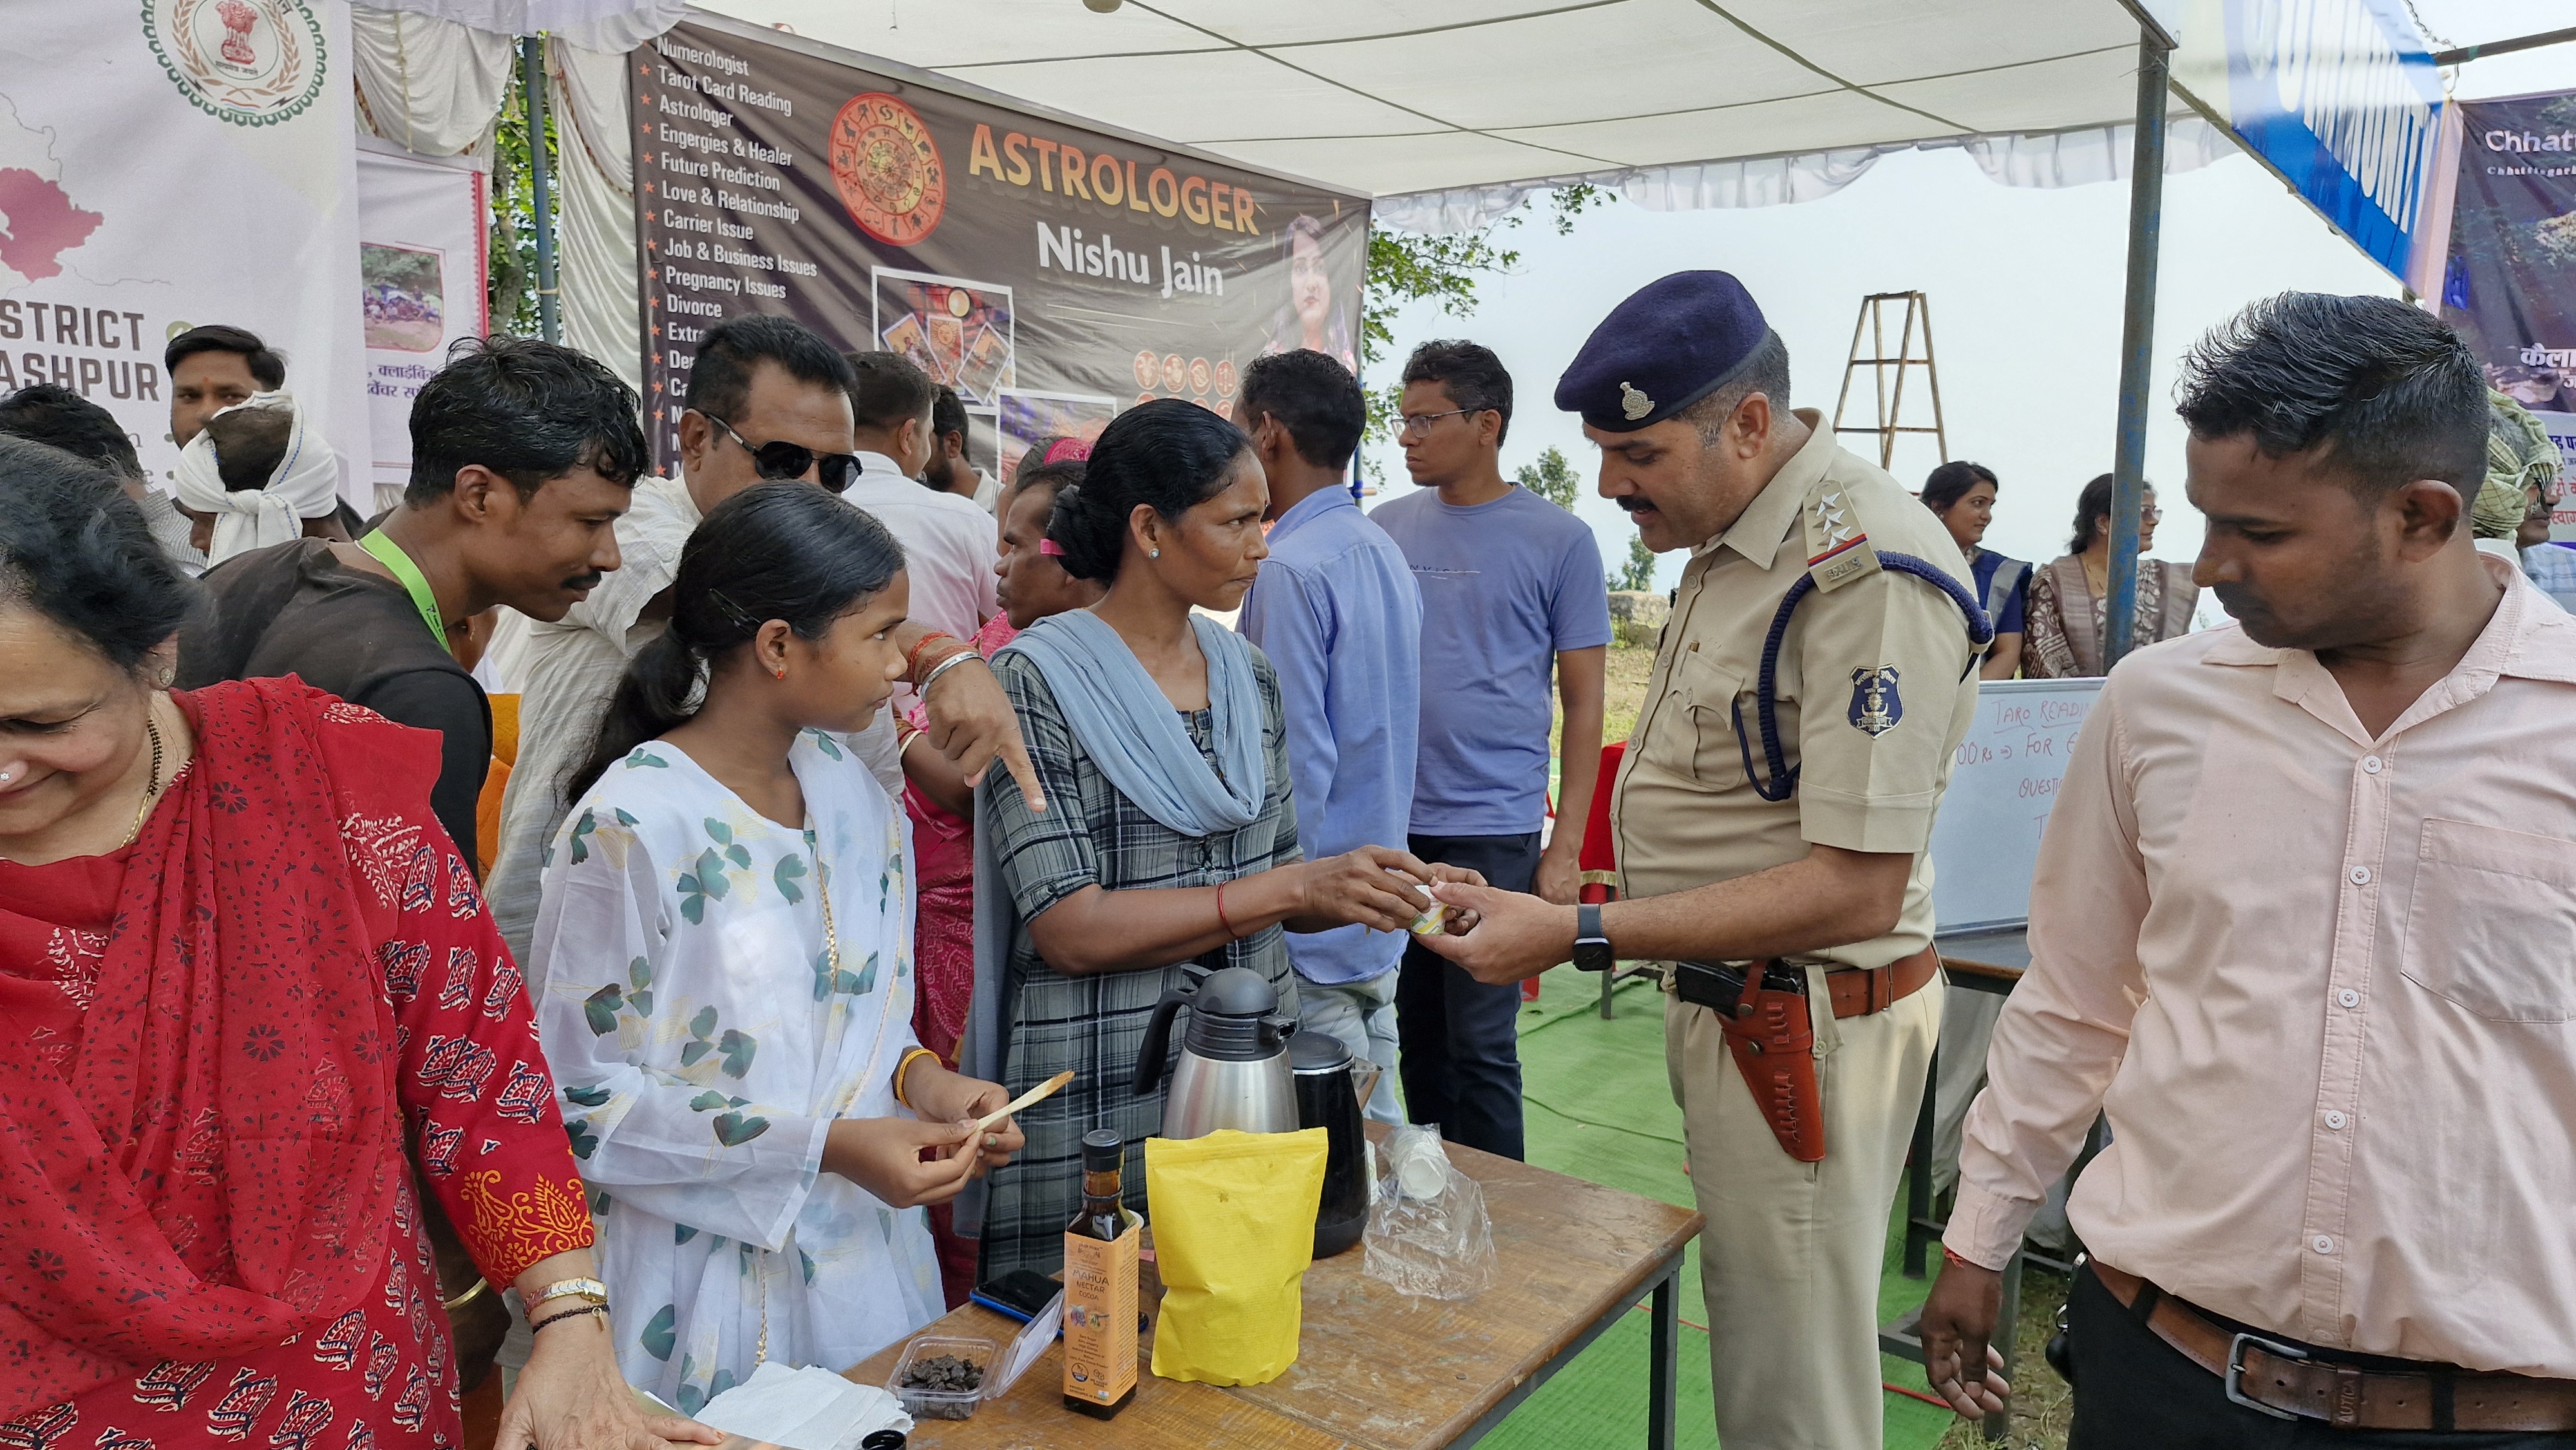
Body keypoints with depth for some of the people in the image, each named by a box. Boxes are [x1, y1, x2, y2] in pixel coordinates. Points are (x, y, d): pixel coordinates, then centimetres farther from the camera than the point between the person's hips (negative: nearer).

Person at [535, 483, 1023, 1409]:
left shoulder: (844, 785, 2)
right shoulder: (631, 827, -20)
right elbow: (584, 1096, -16)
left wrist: (916, 1075, -8)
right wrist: (826, 1145, -22)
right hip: (711, 1290, -6)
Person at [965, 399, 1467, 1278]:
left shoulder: (1249, 676, 8)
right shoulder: (1038, 682, -11)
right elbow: (1070, 929, -19)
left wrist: (1394, 898, -6)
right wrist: (1295, 886, -22)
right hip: (1097, 1106, -5)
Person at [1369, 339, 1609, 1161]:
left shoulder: (1558, 541, -2)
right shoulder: (1386, 528, 8)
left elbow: (1584, 703, -1)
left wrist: (1566, 848, -6)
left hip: (1493, 828, -4)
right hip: (1386, 823, 4)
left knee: (1480, 1045, 0)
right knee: (1415, 1032, 13)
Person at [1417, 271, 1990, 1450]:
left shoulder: (1866, 570, -22)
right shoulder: (1733, 541, 8)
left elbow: (1855, 888, -25)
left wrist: (1577, 936, -26)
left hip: (1802, 1025, -9)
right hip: (1723, 1000, 9)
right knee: (1746, 1342, 19)